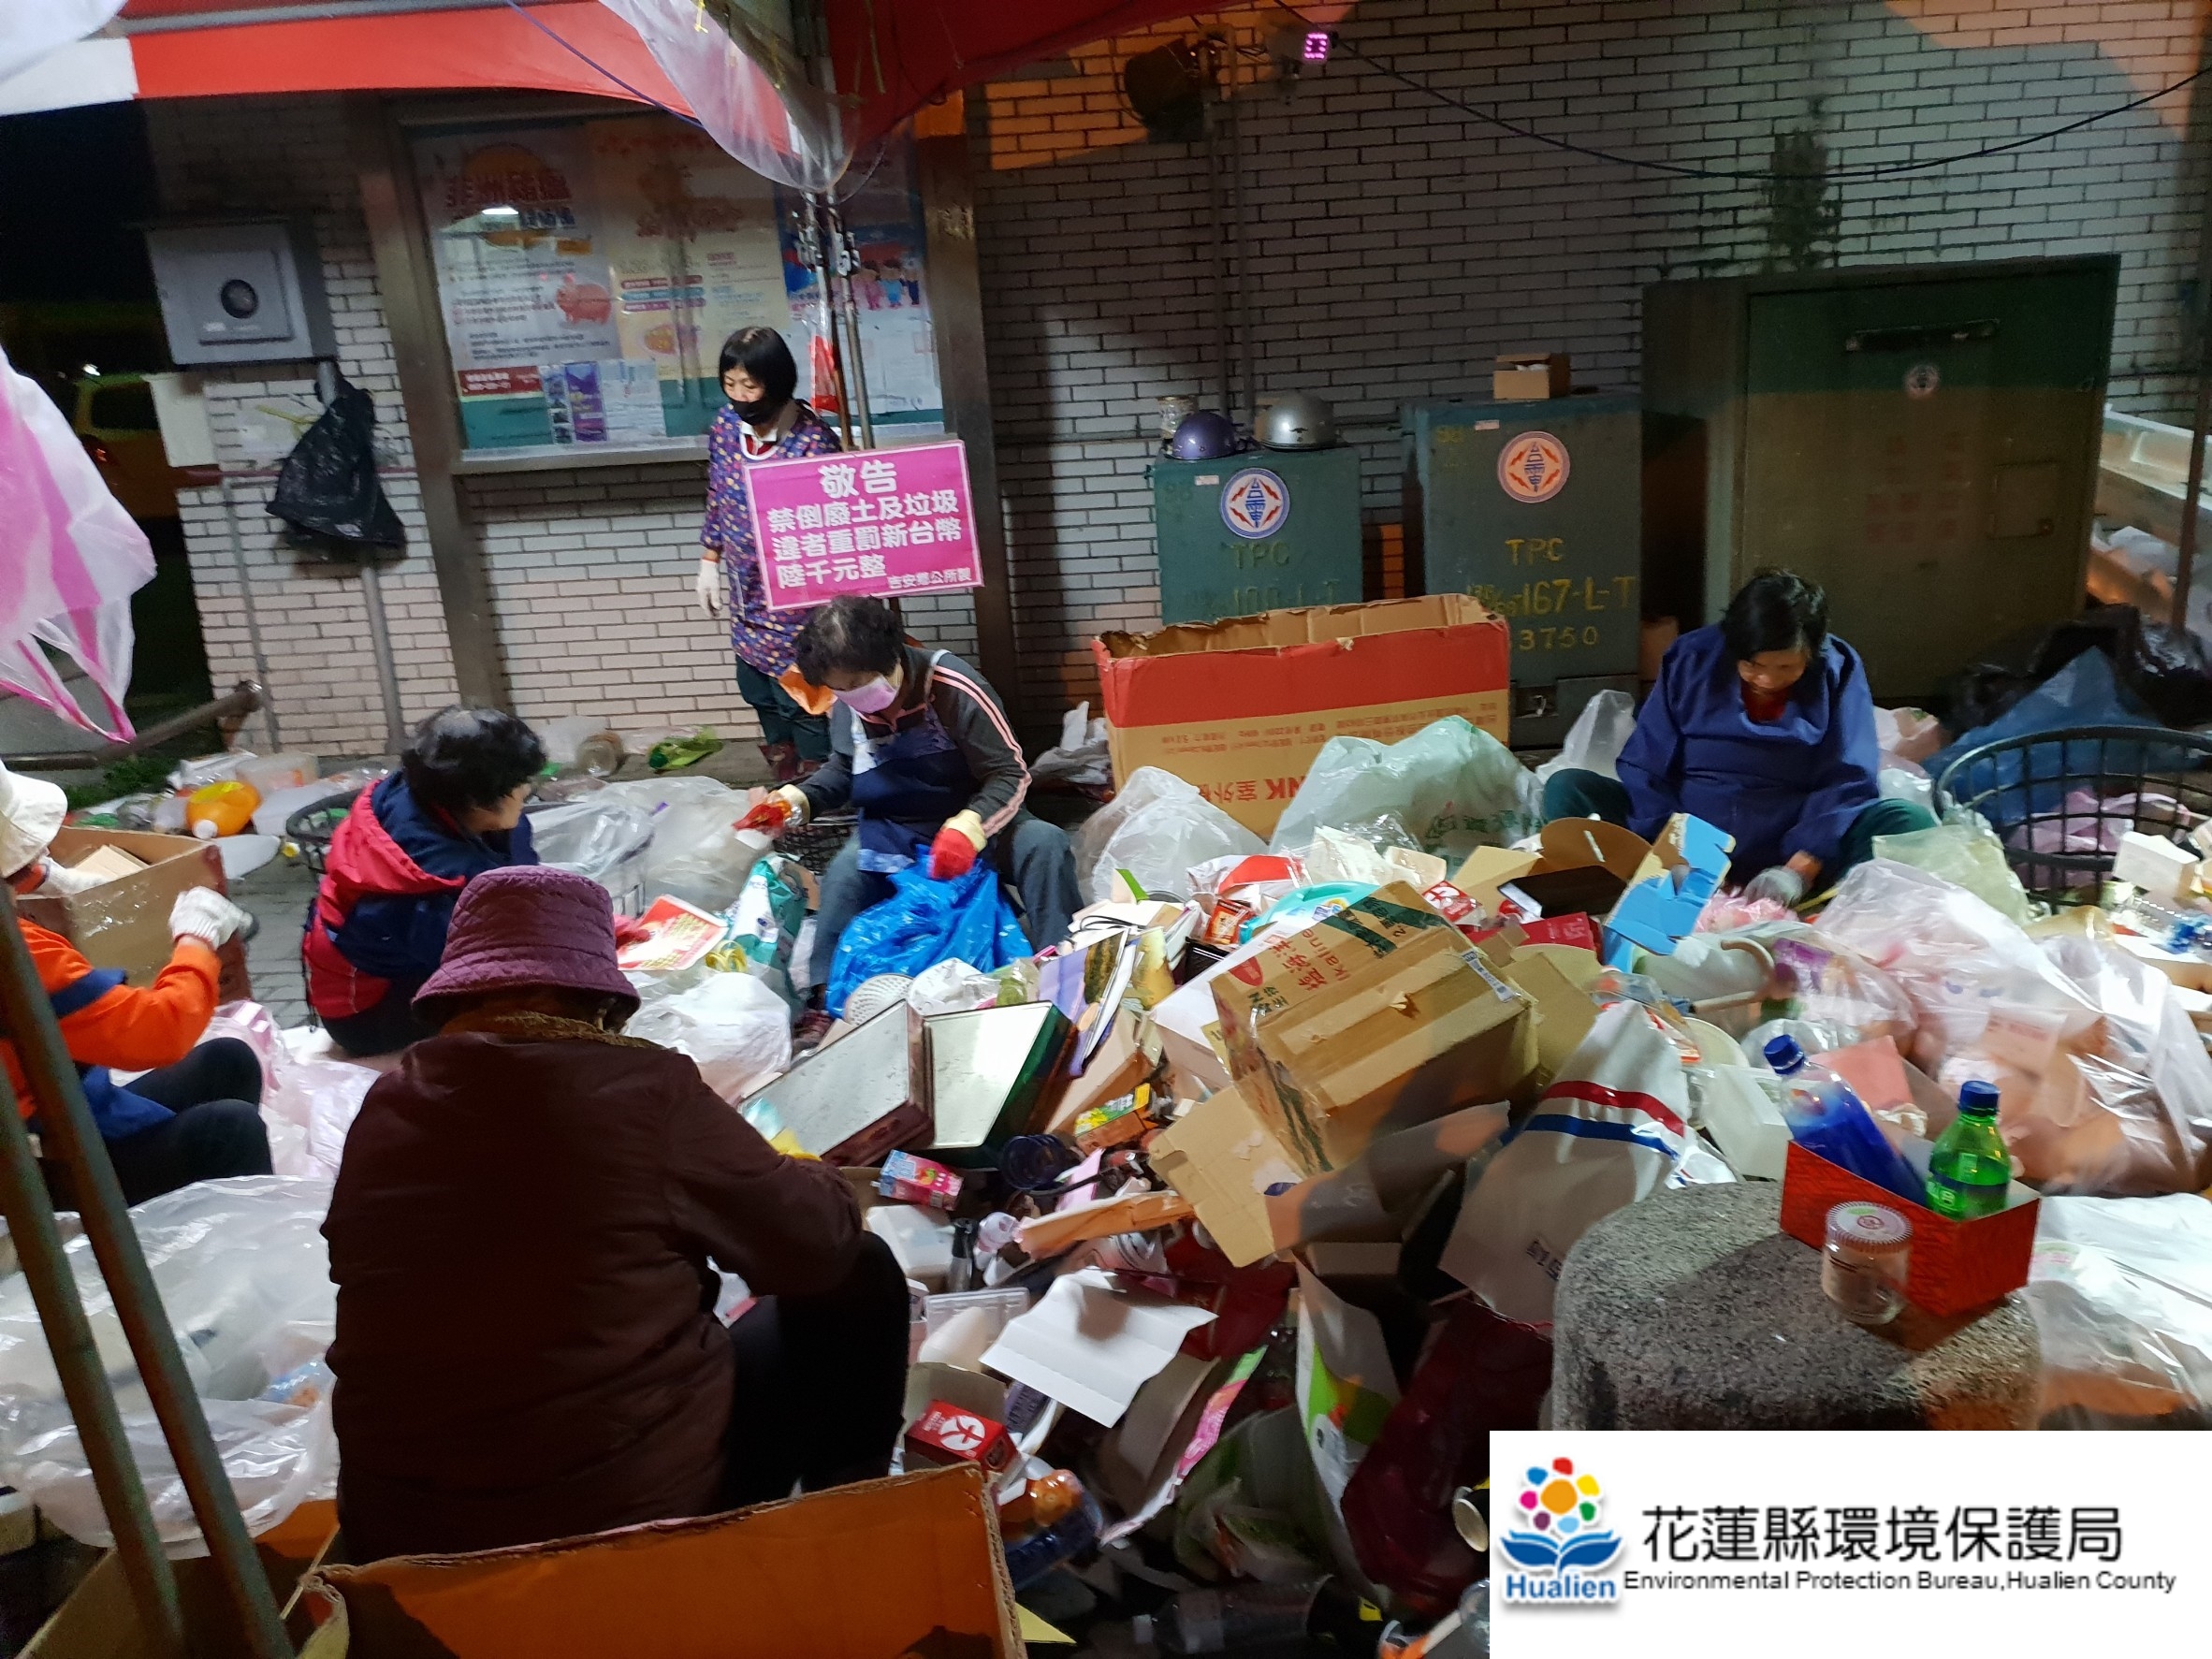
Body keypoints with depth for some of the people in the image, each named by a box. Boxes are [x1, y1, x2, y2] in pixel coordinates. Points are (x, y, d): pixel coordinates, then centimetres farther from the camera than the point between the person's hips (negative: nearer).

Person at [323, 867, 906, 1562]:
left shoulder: (380, 1112, -1)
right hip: (641, 1507, -5)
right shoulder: (640, 1089, -15)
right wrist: (821, 1182, 21)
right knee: (858, 1277, 12)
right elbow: (817, 1241, -3)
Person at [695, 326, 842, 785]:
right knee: (759, 693, 18)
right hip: (747, 595, 7)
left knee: (799, 700, 2)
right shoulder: (725, 426, -1)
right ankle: (786, 784, 36)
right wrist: (710, 561, 15)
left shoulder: (813, 442, -20)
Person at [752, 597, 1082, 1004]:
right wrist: (797, 799, -8)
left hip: (978, 822, -2)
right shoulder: (845, 708, -8)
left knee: (1044, 844, -30)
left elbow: (1011, 774, -22)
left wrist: (969, 826, -42)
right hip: (892, 835, 3)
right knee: (845, 873, -27)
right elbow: (841, 772, 14)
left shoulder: (953, 687, -23)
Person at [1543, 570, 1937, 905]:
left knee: (1911, 822, -25)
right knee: (1566, 788, -19)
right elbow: (1645, 769, -4)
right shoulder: (1691, 659, -5)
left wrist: (1800, 870, -25)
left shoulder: (1838, 670, -5)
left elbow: (1846, 782, -10)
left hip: (1800, 847, 0)